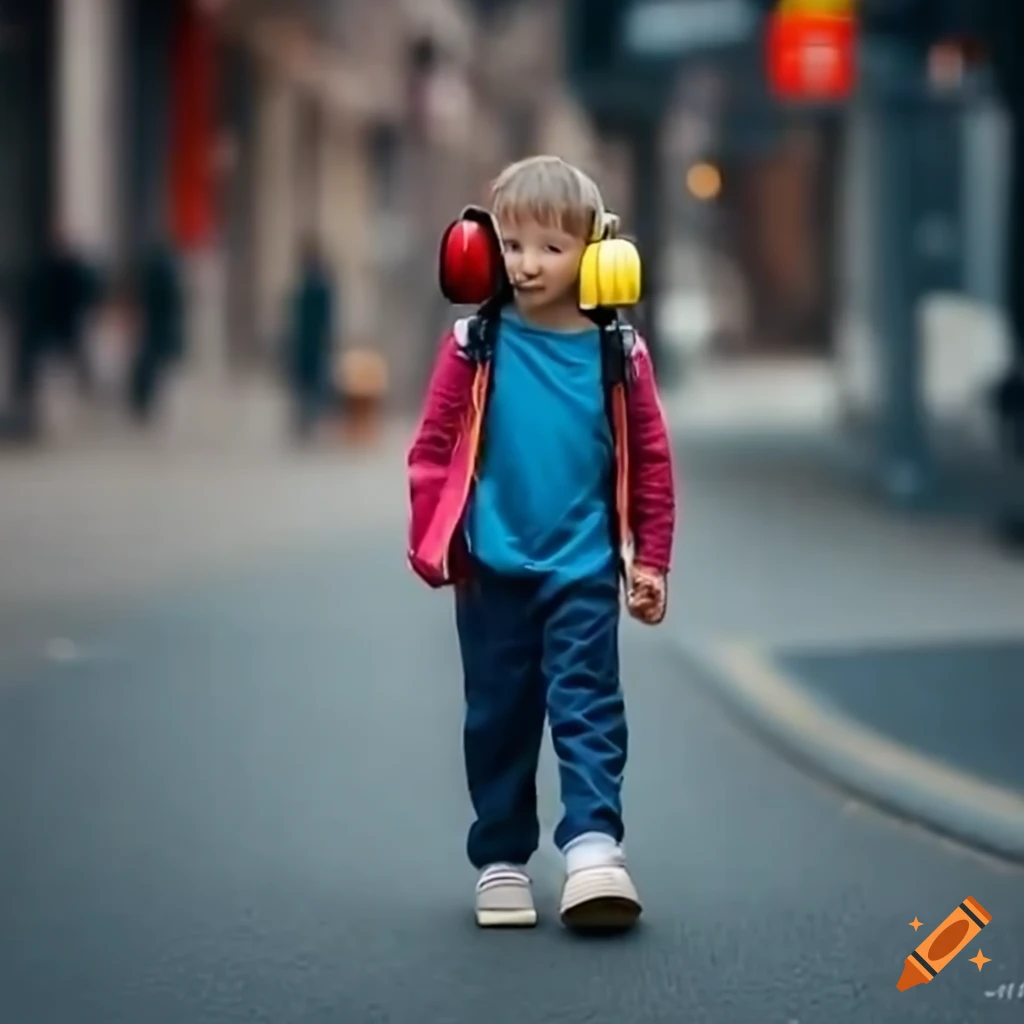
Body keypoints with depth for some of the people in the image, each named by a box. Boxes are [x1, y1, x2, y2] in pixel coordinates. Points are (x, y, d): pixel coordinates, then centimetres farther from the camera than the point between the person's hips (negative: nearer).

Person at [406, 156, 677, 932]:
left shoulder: (616, 352, -1)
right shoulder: (475, 345, -3)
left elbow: (651, 460, 4)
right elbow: (434, 446, -1)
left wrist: (651, 560, 3)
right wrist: (431, 541, -7)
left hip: (583, 569, 0)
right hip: (492, 570, 1)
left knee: (589, 707, -7)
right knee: (498, 716, 8)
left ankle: (594, 844, -12)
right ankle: (501, 859, 16)